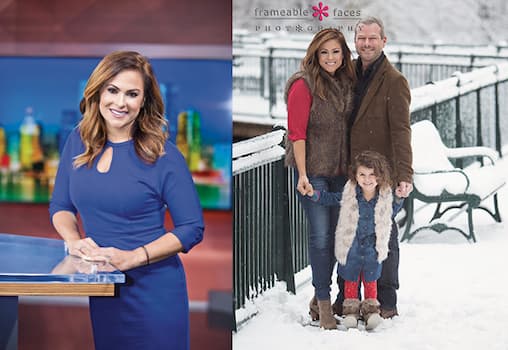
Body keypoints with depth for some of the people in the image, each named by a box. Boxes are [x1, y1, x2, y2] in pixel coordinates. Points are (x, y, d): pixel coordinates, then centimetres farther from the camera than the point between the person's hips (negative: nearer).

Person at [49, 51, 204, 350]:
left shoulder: (162, 154, -10)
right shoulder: (78, 142, 3)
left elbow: (192, 228, -10)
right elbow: (61, 206, 13)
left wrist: (133, 257, -20)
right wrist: (74, 240, -8)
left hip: (152, 291, -4)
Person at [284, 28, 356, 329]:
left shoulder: (347, 84, 9)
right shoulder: (304, 85, -10)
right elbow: (297, 132, -13)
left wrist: (353, 168, 11)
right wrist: (302, 175, -18)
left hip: (340, 171, 6)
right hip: (313, 171, -6)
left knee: (335, 233, 10)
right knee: (321, 235, -5)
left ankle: (321, 299, 22)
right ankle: (324, 304, 5)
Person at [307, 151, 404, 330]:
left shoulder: (385, 195, -10)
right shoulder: (349, 193, -13)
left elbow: (390, 214, 8)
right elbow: (330, 198, 3)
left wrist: (398, 199, -5)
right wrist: (315, 194, -11)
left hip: (373, 246, 0)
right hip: (351, 246, 0)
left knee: (370, 280, 14)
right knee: (351, 279, 14)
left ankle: (371, 308, 28)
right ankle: (351, 309, 27)